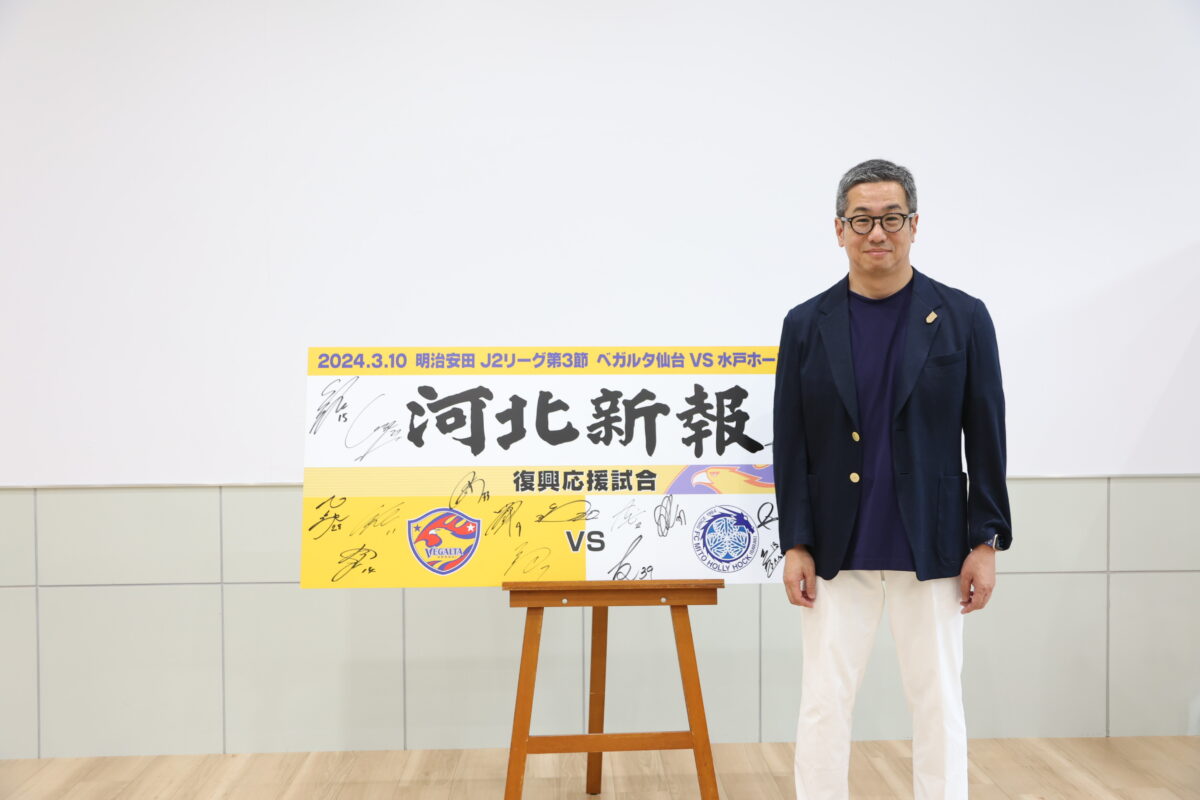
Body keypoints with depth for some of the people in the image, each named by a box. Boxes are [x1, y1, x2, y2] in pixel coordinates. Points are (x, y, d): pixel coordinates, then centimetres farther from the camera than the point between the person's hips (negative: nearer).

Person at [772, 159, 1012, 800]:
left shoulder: (962, 319, 0)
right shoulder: (806, 326, 3)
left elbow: (986, 439, 1)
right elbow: (790, 446, 2)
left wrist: (986, 542, -3)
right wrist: (795, 544, -2)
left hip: (932, 549, 0)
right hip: (836, 551, 1)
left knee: (938, 706, 7)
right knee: (823, 706, 5)